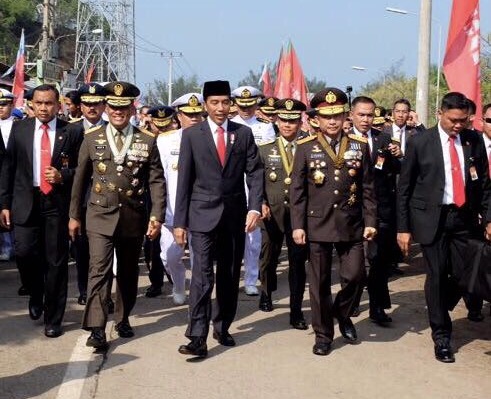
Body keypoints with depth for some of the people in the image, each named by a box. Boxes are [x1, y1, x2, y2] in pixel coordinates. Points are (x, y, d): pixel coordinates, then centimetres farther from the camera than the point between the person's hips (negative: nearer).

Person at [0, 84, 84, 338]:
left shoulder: (72, 132, 0)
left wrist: (63, 176, -13)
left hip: (58, 202, -1)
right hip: (26, 201, 2)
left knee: (56, 261, 2)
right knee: (24, 253, -8)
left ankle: (53, 319, 15)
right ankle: (36, 295, 25)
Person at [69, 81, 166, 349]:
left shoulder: (147, 141, 1)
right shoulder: (92, 139, 2)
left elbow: (157, 181, 0)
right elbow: (80, 179, 8)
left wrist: (157, 216, -8)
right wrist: (74, 215, 9)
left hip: (134, 217, 1)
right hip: (101, 216, -1)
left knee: (128, 273, 14)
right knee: (99, 270, -12)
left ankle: (123, 319, 31)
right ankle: (96, 329, -12)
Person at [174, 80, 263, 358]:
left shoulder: (243, 133, 5)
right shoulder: (192, 134, 0)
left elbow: (255, 172, 2)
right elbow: (184, 180, 0)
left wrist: (255, 207, -11)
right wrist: (180, 221, -3)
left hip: (235, 214, 3)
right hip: (203, 214, -2)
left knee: (230, 275, 11)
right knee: (203, 275, -11)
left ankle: (222, 327, 26)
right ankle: (198, 338, -10)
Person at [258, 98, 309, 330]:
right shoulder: (265, 149, 5)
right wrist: (261, 203, -13)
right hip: (272, 213, 1)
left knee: (298, 263, 1)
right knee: (268, 259, 14)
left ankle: (296, 311, 10)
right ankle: (266, 294, 42)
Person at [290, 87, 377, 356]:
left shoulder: (360, 146, 4)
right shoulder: (305, 148, 0)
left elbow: (367, 188, 6)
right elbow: (297, 190, 0)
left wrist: (370, 221, 1)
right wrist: (297, 226, -6)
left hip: (351, 225, 1)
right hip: (318, 225, -1)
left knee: (355, 276, 1)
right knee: (320, 282, 5)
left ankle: (343, 315, 30)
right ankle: (323, 334, 19)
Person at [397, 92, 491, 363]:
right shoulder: (420, 143, -3)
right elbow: (404, 187, 0)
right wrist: (403, 228, -2)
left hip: (464, 217, 3)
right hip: (432, 217, -3)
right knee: (437, 276, 0)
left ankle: (437, 313, 31)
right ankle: (441, 335, 14)